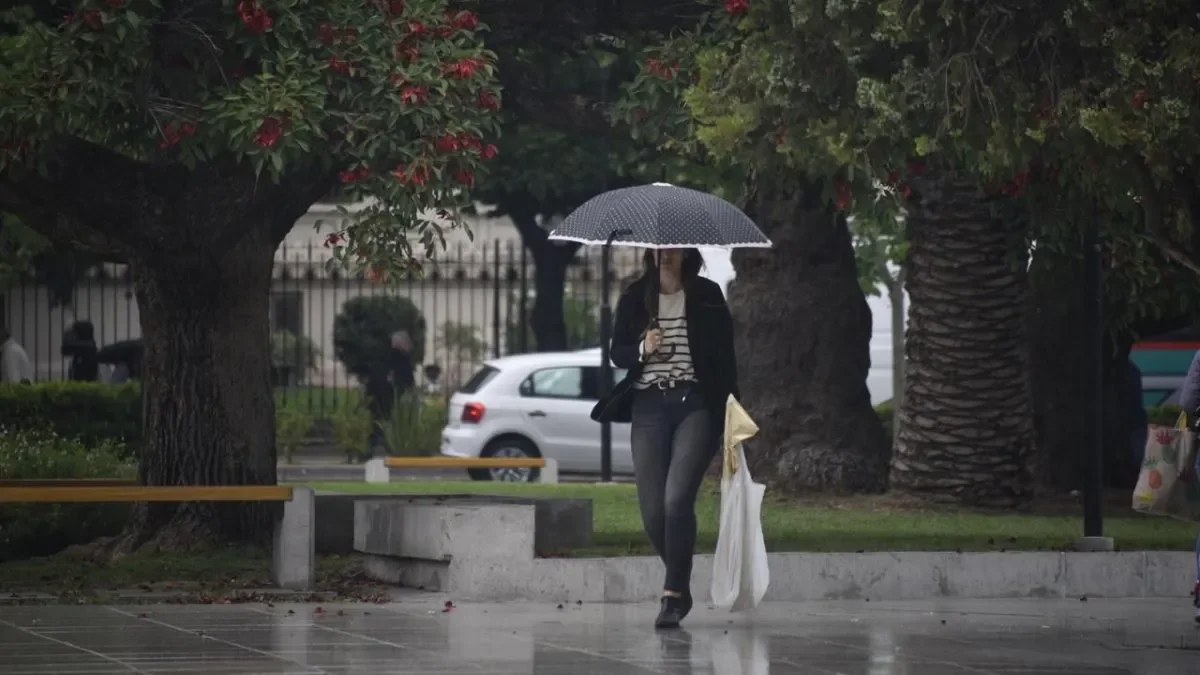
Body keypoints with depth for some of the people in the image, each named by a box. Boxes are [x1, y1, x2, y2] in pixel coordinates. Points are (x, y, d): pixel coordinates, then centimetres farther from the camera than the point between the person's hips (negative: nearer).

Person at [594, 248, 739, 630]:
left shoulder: (707, 296, 6)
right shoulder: (635, 298, 10)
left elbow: (725, 355, 8)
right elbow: (617, 353, 10)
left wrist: (730, 407, 1)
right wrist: (642, 349, -12)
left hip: (695, 405, -2)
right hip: (649, 406, 2)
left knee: (677, 498, -19)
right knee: (653, 510, -2)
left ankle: (673, 595, -15)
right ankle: (681, 587, 19)